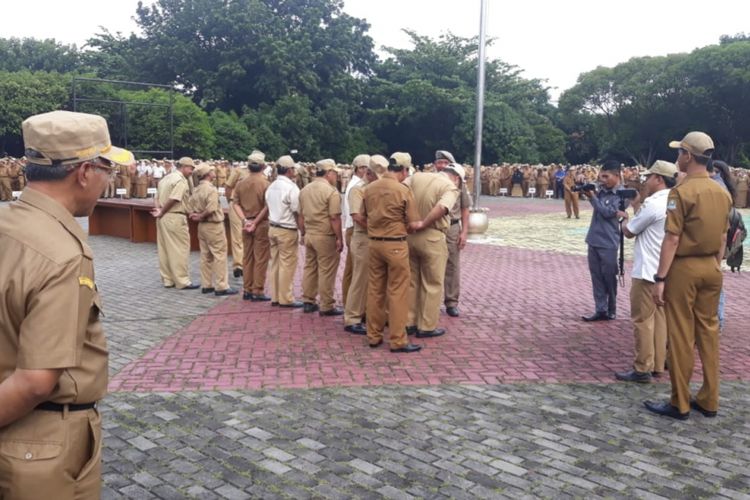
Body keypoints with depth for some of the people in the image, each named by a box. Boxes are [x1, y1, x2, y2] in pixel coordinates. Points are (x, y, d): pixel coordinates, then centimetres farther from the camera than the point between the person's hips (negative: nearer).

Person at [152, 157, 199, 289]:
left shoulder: (166, 178, 17)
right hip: (175, 218, -9)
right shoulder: (181, 180, -13)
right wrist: (161, 213, -9)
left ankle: (168, 279, 20)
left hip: (164, 218, 9)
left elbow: (157, 197, 13)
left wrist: (159, 210, -2)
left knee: (164, 249, 12)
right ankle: (182, 281, 2)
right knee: (180, 250, -2)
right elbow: (173, 199, -22)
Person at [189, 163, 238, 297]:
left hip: (202, 226, 9)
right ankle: (221, 287, -2)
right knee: (219, 255, -3)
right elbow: (211, 209, -25)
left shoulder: (196, 190, 10)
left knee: (206, 256, 14)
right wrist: (201, 216, -10)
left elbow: (192, 208, 9)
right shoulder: (211, 189, -17)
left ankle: (206, 285, 20)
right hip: (214, 225, -9)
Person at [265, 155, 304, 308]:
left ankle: (275, 296, 19)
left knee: (275, 263, 13)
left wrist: (273, 224, 19)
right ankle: (285, 298, 4)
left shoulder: (271, 187, 9)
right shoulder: (291, 187, -16)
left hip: (273, 228, 8)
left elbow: (268, 208, 13)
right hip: (287, 231, -8)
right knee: (287, 265, -1)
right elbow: (297, 213, -16)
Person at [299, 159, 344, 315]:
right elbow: (334, 218, -17)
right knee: (326, 271, 0)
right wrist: (339, 239, -11)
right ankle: (327, 306, 5)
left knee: (309, 268, 15)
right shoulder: (331, 191, -14)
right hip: (325, 236, -7)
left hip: (309, 234, 7)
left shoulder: (305, 190, 9)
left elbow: (301, 215, 14)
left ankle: (308, 302, 22)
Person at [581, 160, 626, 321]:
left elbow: (607, 212, -17)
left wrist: (592, 196, -13)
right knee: (596, 277, 7)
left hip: (608, 242, -6)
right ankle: (601, 310, 12)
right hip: (594, 239, 6)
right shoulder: (602, 190, 8)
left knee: (609, 277, 4)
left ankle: (611, 310, 19)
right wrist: (589, 191, -4)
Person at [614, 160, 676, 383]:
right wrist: (637, 207, 15)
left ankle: (642, 369, 1)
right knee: (659, 318, 13)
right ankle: (657, 365, 19)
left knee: (643, 320, -3)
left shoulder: (653, 203, -18)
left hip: (647, 272, -9)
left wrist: (623, 218, 10)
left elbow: (629, 231, -8)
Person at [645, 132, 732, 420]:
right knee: (709, 332, 12)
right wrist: (715, 267, 19)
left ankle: (680, 404, 10)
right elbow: (723, 237, 11)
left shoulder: (682, 192, -15)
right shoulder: (722, 193, 7)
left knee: (681, 336, 1)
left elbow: (672, 239, -18)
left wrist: (660, 278, -15)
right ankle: (709, 401, 20)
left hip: (684, 268, -7)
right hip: (711, 267, 7)